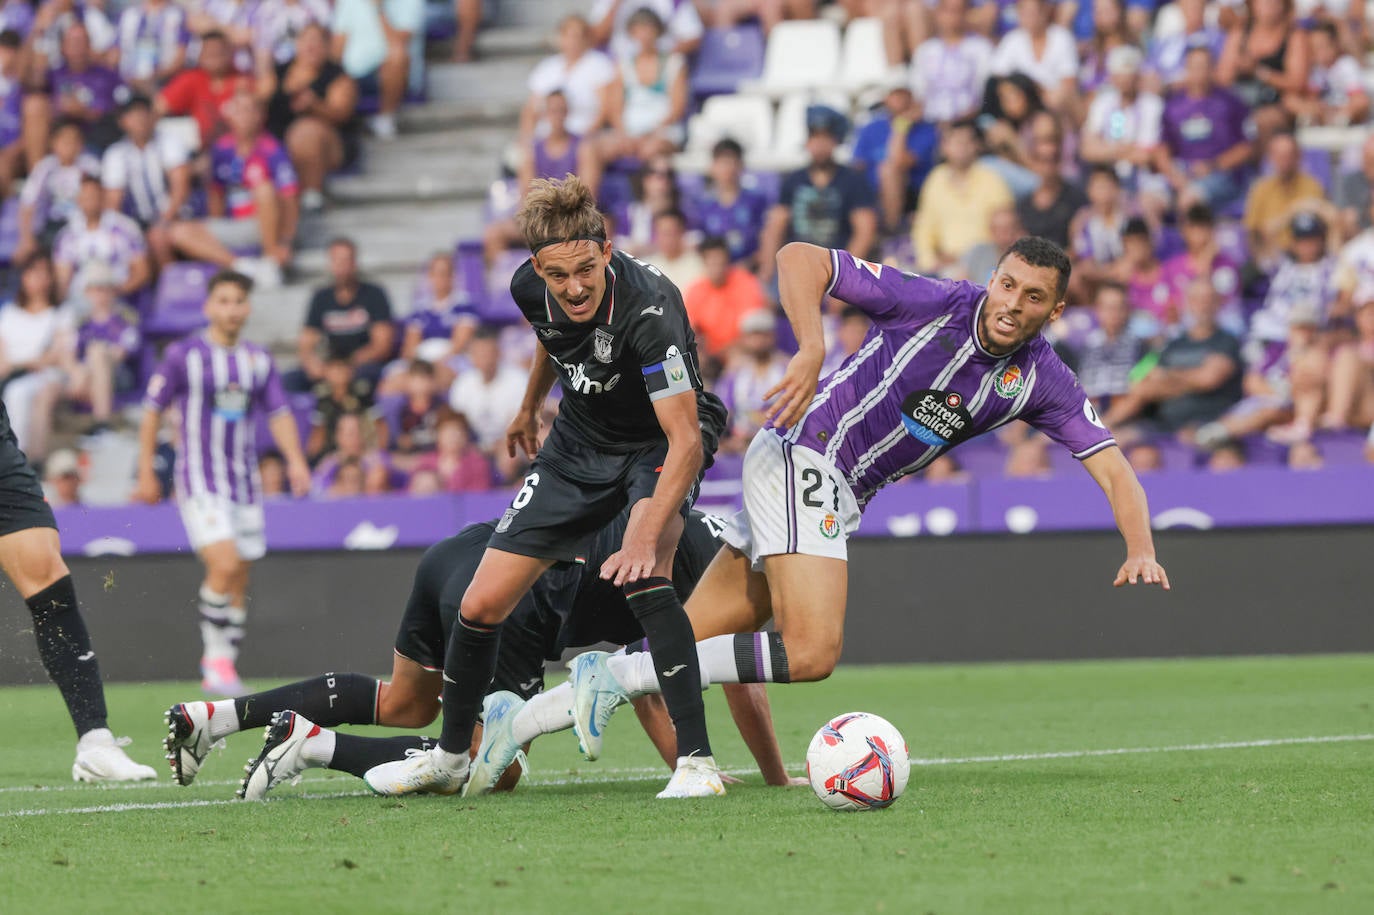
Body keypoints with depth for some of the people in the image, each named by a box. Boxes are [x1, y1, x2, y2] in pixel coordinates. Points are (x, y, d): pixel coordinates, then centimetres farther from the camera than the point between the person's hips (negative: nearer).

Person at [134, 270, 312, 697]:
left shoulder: (258, 360, 8)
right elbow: (152, 410, 1)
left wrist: (295, 460, -6)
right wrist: (146, 472, 0)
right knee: (225, 565, -21)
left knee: (238, 582, 5)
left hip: (244, 483, 5)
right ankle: (217, 658, -9)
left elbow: (279, 414, 11)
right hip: (199, 481, -5)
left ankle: (219, 671, 13)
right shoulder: (183, 355, -4)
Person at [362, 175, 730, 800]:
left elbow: (687, 440, -42)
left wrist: (645, 538, -54)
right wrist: (530, 407, 27)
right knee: (482, 604, 1)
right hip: (579, 444, 6)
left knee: (642, 576, -36)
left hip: (660, 444, -6)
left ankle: (696, 761, -31)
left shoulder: (649, 311, -37)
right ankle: (449, 758, 27)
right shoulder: (531, 288, -17)